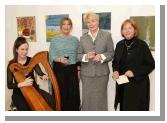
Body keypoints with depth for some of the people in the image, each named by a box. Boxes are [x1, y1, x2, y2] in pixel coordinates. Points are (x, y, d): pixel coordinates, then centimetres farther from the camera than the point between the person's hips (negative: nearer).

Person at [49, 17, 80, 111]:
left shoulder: (75, 40, 8)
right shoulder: (55, 40, 2)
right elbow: (51, 56, -4)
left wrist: (78, 70, 4)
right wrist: (59, 59, -24)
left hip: (72, 70, 2)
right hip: (59, 70, -2)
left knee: (73, 95, 3)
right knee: (60, 94, 1)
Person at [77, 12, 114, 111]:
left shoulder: (107, 35, 3)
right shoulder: (83, 37, 9)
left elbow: (111, 53, 1)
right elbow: (78, 55, 6)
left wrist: (101, 56, -17)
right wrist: (86, 56, -15)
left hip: (102, 72, -1)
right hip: (86, 73, 2)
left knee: (100, 98, 5)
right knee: (87, 98, 6)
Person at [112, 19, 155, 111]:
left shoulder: (142, 45, -9)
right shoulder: (119, 45, 6)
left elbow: (151, 64, -7)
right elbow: (115, 62, 16)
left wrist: (134, 72, -18)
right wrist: (115, 71, -5)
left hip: (138, 84, -4)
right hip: (123, 84, 4)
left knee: (136, 108, -1)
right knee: (124, 108, 9)